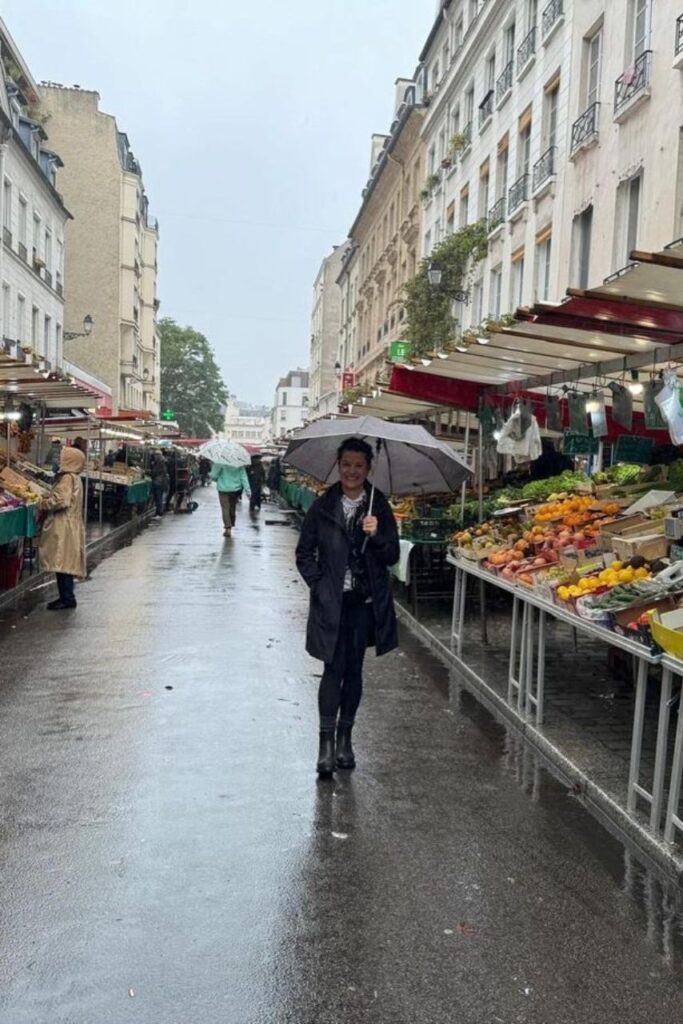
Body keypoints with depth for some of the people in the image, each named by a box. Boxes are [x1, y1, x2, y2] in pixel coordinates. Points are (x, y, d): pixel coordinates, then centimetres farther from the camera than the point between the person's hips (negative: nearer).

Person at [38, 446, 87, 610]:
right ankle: (66, 596, 18)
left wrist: (42, 504, -10)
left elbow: (61, 501, -24)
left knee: (63, 563, -6)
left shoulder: (68, 478, -15)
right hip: (65, 527, 10)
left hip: (64, 528, -10)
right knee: (64, 563, 13)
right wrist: (47, 500, 8)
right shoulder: (74, 477, 16)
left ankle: (67, 598, -2)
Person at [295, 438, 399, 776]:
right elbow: (304, 554, 5)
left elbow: (392, 556, -1)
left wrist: (376, 535, -18)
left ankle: (344, 737, 23)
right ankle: (327, 740, 5)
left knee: (353, 669, 10)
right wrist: (319, 585, -6)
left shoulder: (379, 507, 1)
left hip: (365, 602, 1)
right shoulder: (322, 507, 0)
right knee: (334, 668, -4)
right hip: (331, 602, -1)